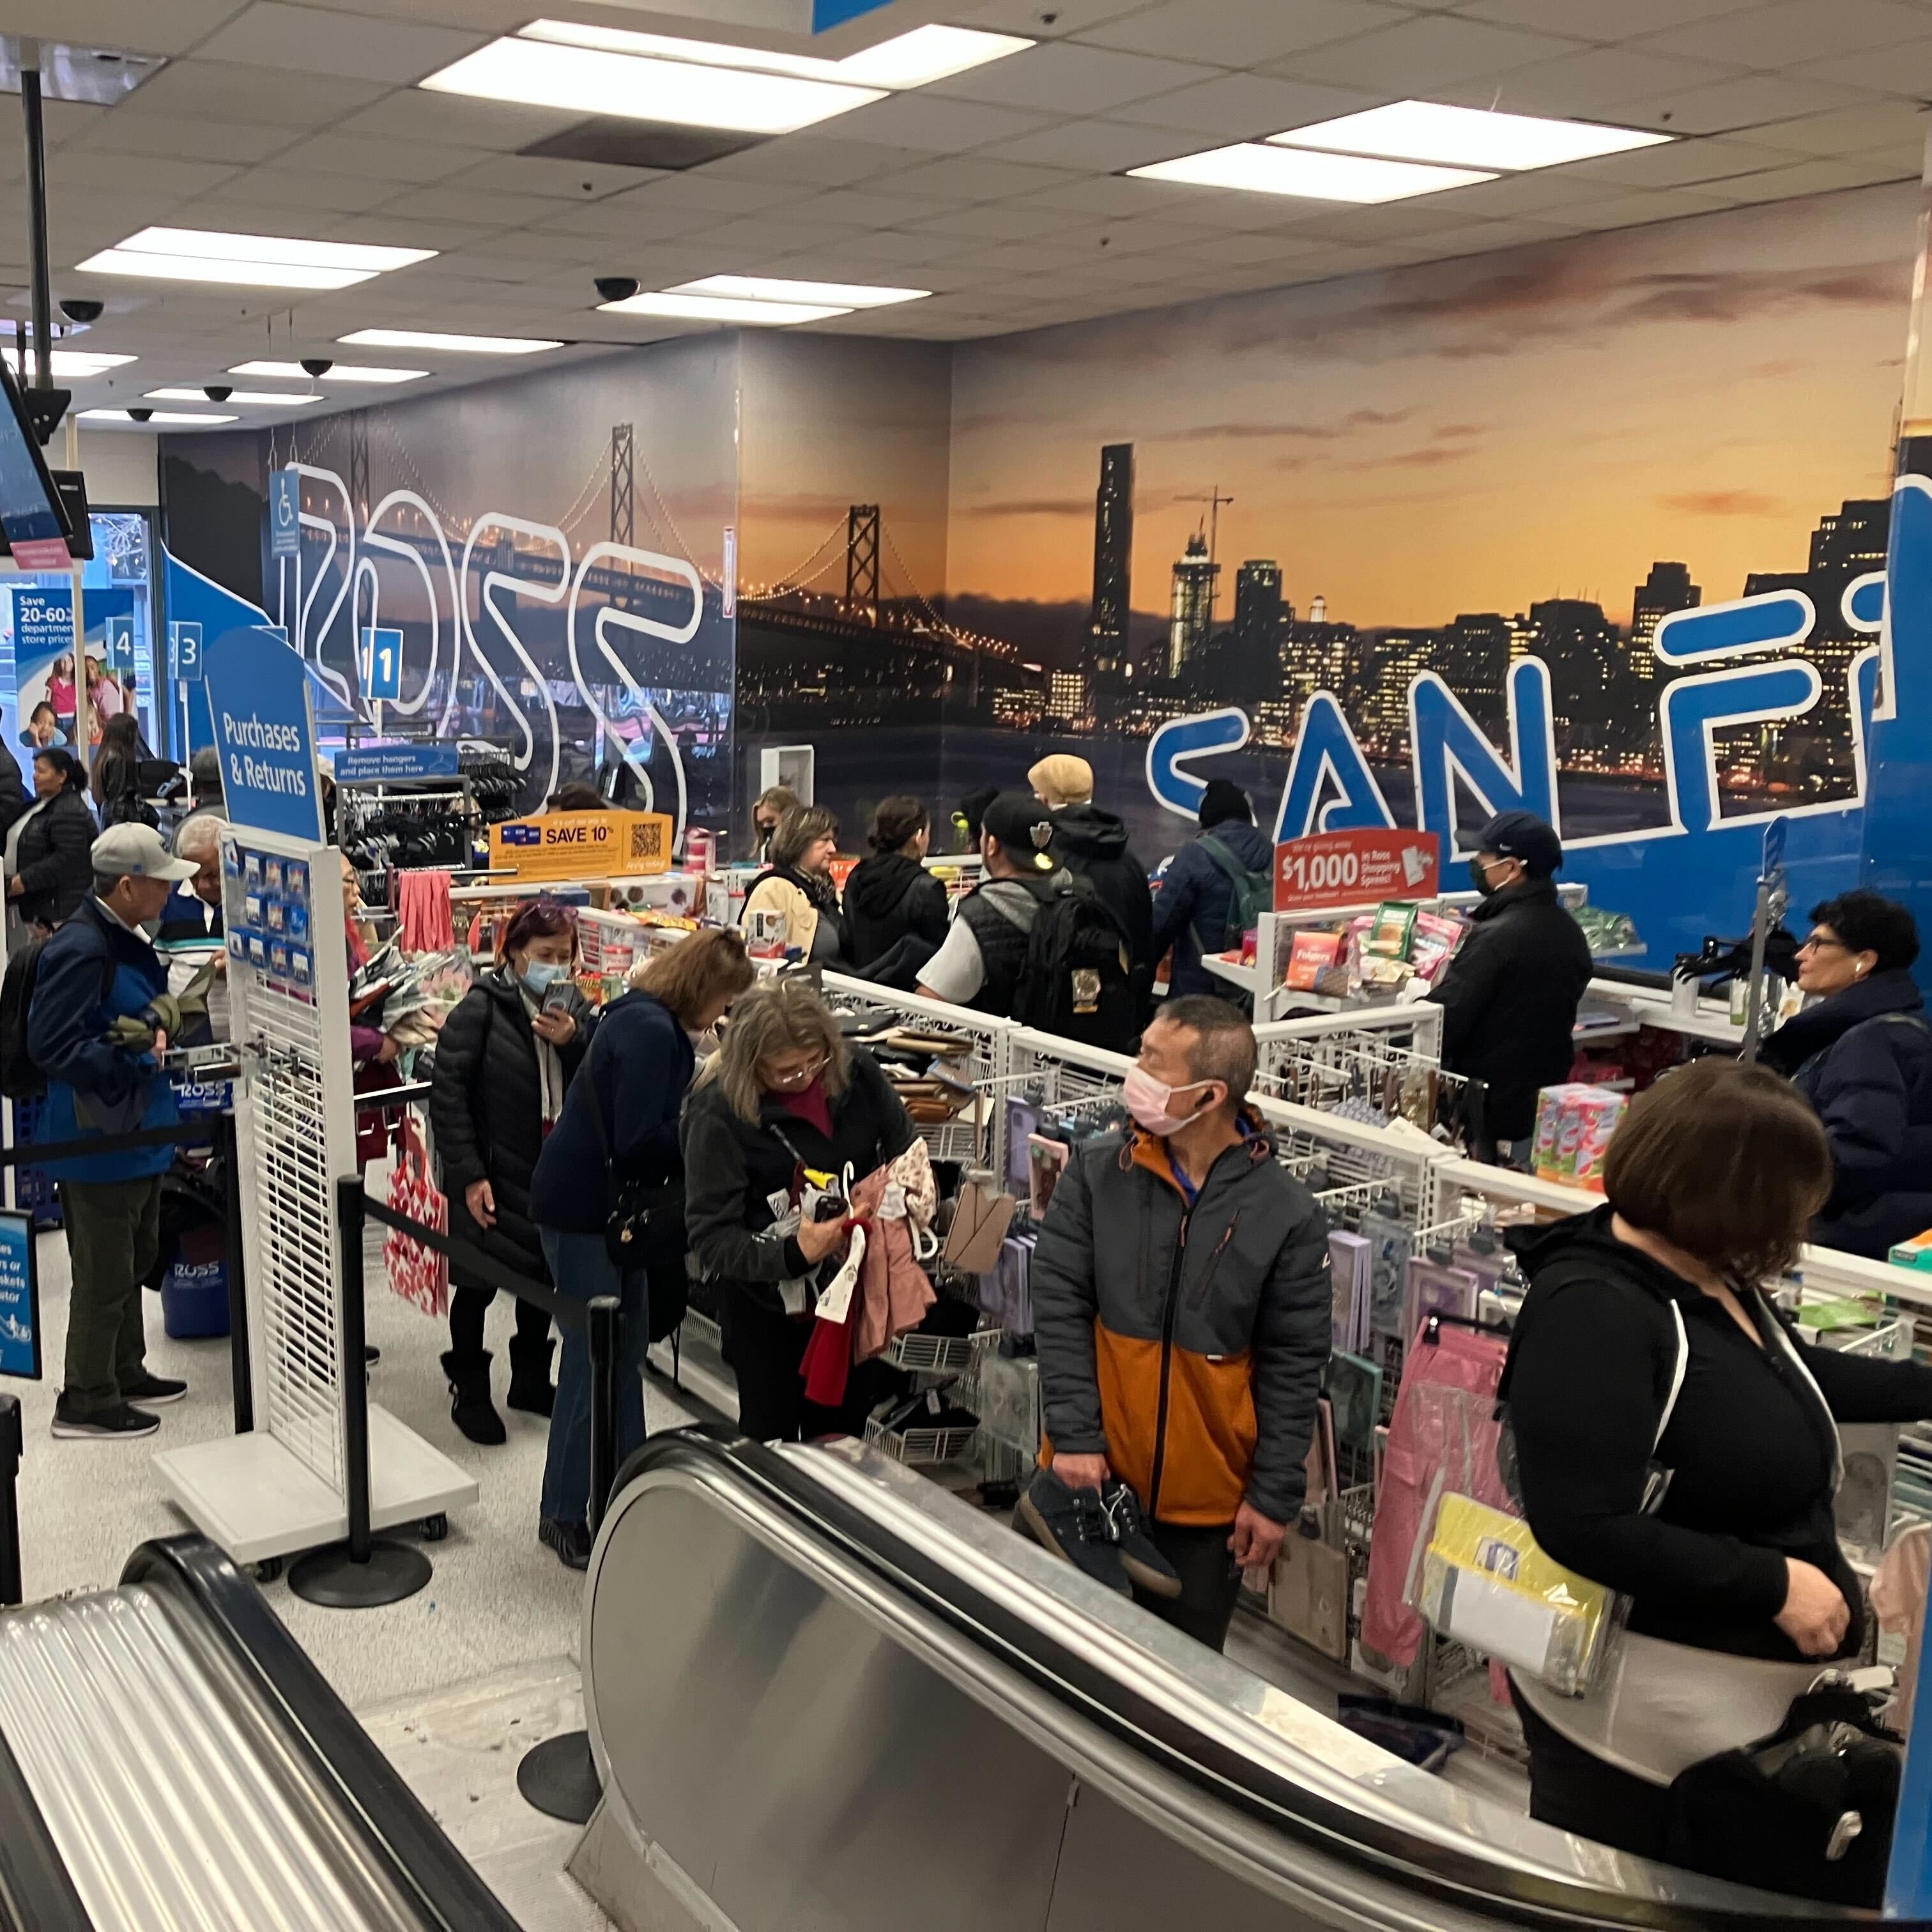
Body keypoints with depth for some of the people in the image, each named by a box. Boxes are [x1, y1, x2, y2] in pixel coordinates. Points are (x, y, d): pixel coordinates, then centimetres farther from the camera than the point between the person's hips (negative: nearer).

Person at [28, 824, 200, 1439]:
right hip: (98, 1141, -10)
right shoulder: (81, 949, -23)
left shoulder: (127, 940, 7)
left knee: (133, 1265, 22)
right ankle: (85, 1400, 16)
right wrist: (139, 1057, -22)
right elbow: (50, 1047, -27)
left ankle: (126, 1373, 37)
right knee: (104, 1276, 2)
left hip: (135, 1134, 10)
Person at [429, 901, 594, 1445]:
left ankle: (531, 1379, 35)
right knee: (477, 1284, 6)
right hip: (493, 1177, -5)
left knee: (543, 1277, 17)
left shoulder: (575, 1009, 3)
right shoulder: (481, 1008, -13)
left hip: (555, 1173, 5)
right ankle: (469, 1390, 23)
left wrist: (573, 1042, -18)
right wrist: (468, 1174, -18)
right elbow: (448, 1092, -15)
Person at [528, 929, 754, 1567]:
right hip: (582, 1207, -10)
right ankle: (562, 1515, 11)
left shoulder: (655, 1022, 9)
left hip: (611, 1204, 10)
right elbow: (639, 1141, -26)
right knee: (594, 1358, -2)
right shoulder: (649, 1032, -22)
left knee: (625, 1354, 15)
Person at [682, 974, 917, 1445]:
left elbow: (904, 1143, 8)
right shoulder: (719, 1112, -22)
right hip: (770, 1305, -4)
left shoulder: (855, 1071, -10)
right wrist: (791, 1255, -36)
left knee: (844, 1433, 18)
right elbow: (712, 1238, -22)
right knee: (771, 1442, 11)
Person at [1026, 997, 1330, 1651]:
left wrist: (1275, 1496, -5)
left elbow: (1293, 1368, -6)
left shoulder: (1287, 1213, -12)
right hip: (1094, 1470, 1)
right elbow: (1059, 1306, -7)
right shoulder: (1096, 1172, -8)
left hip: (1210, 1492, -1)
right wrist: (1075, 1436, -14)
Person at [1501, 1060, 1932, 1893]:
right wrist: (1774, 1584, -24)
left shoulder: (1711, 1280, 3)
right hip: (1643, 1707, -9)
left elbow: (1791, 1378, 25)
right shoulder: (1593, 1310, -26)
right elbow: (1585, 1528, -30)